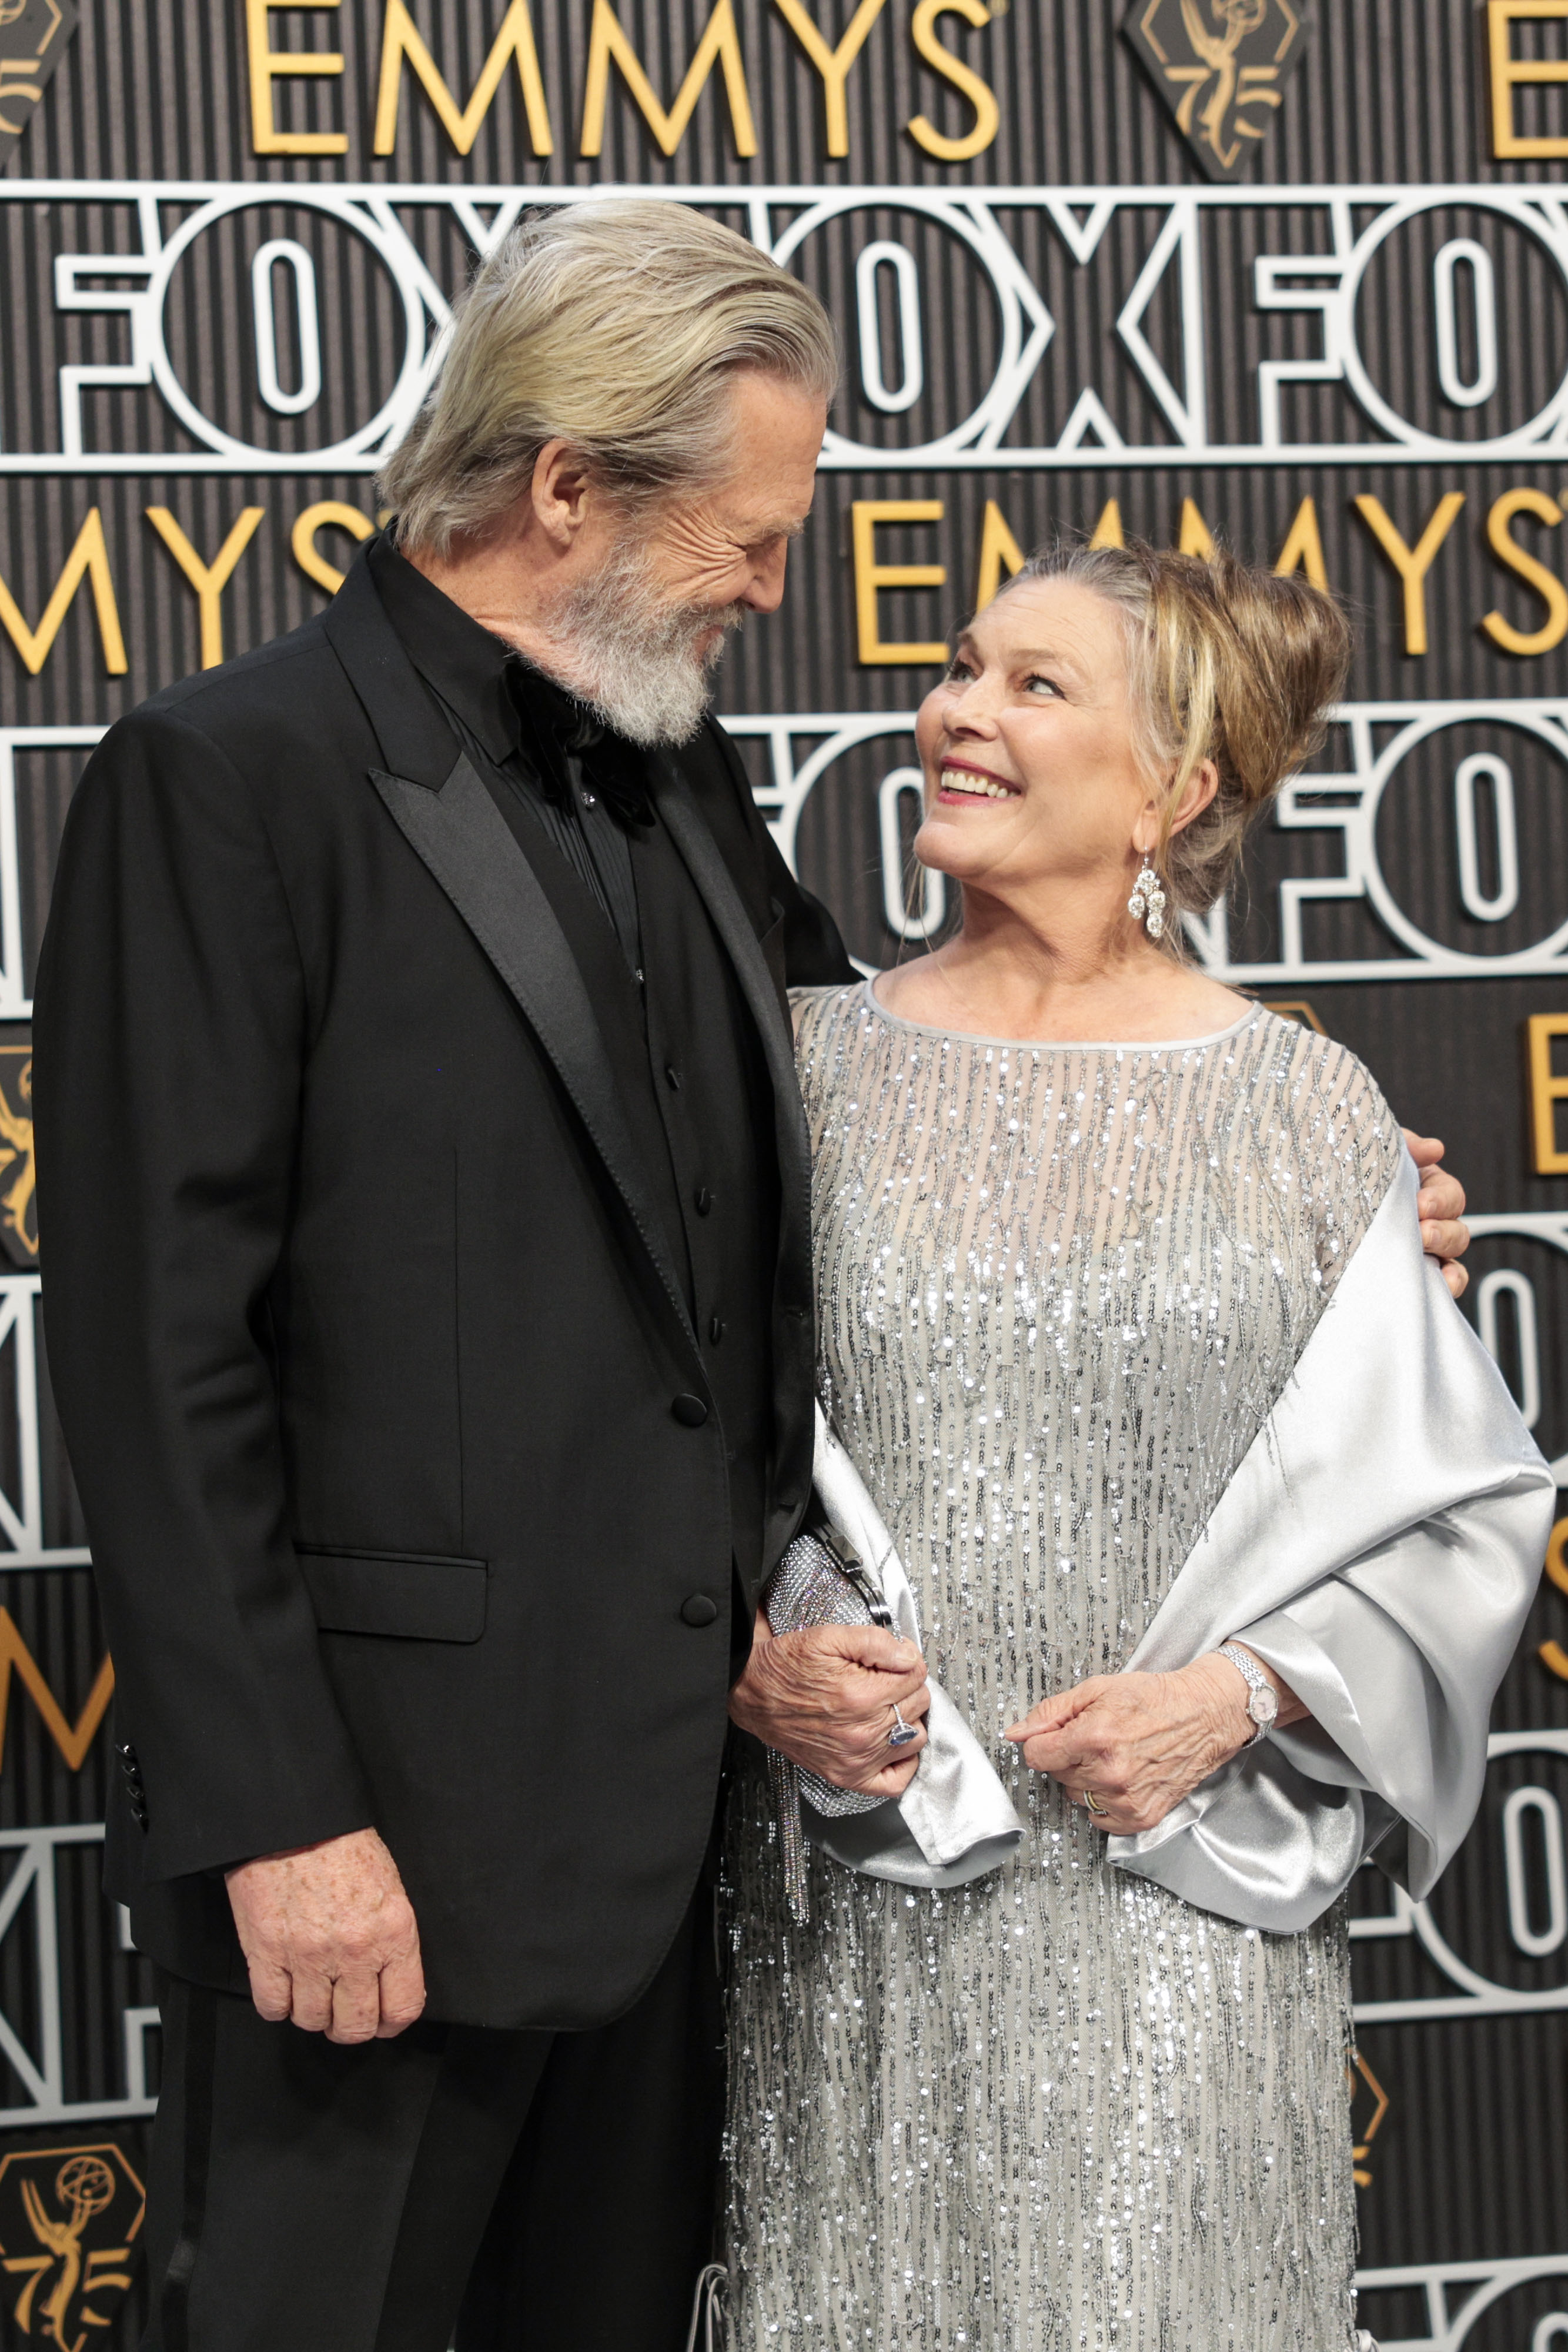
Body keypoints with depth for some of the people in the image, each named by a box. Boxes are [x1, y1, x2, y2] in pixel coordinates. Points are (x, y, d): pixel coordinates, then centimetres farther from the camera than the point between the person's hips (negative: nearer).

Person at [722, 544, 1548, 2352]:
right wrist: (746, 1658, -10)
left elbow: (1458, 1505, 3)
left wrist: (1238, 1693, -10)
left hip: (1180, 1899, 0)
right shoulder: (810, 1065, 4)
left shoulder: (1298, 1107, 1)